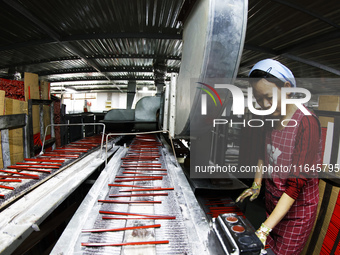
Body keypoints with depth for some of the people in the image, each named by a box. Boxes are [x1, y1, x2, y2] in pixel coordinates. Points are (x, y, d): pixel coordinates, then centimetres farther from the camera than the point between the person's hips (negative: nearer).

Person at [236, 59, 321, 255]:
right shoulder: (272, 117, -2)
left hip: (296, 212, -6)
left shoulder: (306, 123, -24)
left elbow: (296, 184, -28)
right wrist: (257, 185, 3)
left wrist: (264, 230, -31)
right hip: (272, 202, 6)